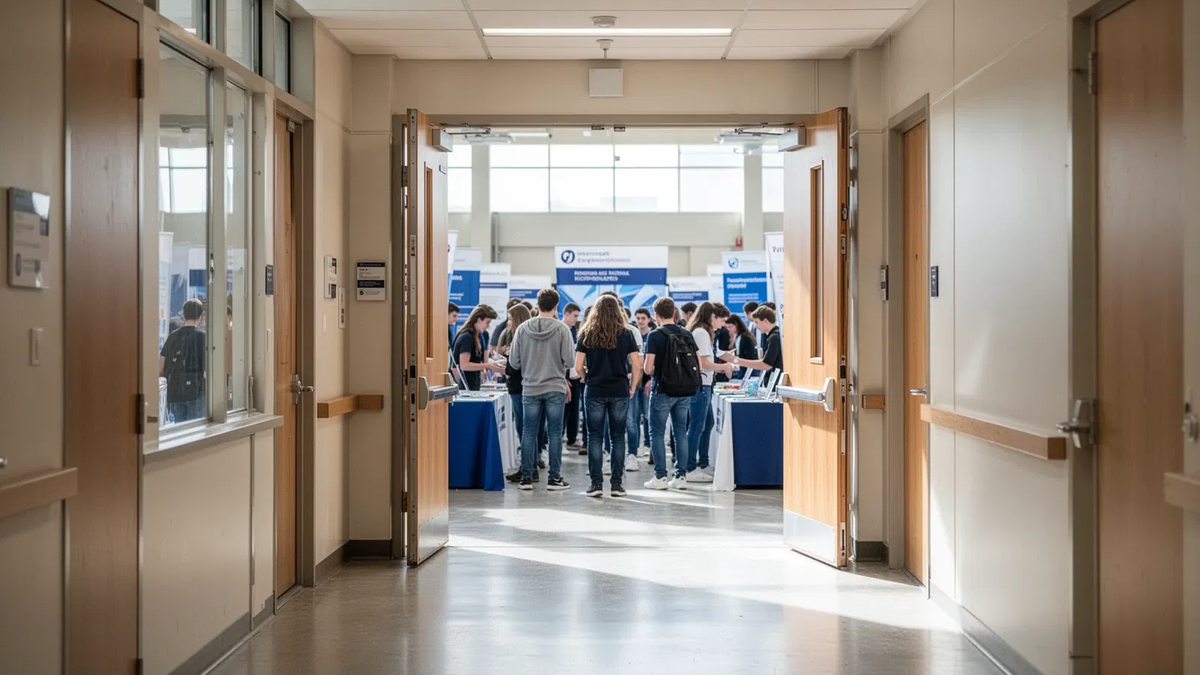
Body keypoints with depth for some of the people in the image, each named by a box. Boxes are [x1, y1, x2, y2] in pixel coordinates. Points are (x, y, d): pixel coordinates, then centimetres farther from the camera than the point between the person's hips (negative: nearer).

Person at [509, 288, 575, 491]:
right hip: (555, 388, -2)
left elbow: (514, 361, 1)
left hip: (530, 388, 2)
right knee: (554, 433, 5)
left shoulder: (523, 329, -2)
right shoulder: (561, 328, -9)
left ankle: (526, 477, 11)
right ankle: (554, 478, 8)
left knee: (529, 432, 9)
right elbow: (569, 360, -11)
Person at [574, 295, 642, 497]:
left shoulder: (587, 334, 1)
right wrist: (633, 387, 9)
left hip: (595, 391, 0)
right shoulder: (625, 334, 2)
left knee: (595, 437, 5)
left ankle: (596, 483, 3)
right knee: (618, 437, 7)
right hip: (620, 391, 1)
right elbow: (637, 365, -3)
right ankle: (617, 483, 7)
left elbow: (578, 366, -3)